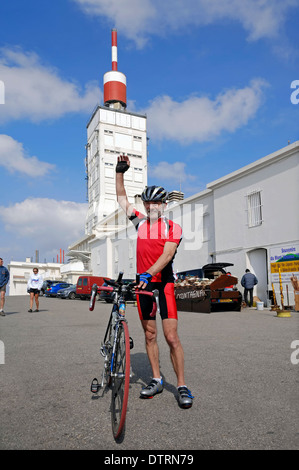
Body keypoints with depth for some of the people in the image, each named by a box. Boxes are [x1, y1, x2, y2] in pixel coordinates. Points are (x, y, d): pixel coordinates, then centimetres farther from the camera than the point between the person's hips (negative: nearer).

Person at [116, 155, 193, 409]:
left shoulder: (173, 228, -4)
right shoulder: (140, 222, 7)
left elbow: (167, 255, -18)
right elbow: (122, 199, 13)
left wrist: (148, 273, -33)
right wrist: (120, 172, 5)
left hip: (164, 282, -4)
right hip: (143, 282, 4)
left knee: (171, 336, -7)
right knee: (149, 335, 10)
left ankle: (182, 386, 5)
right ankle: (157, 380, 22)